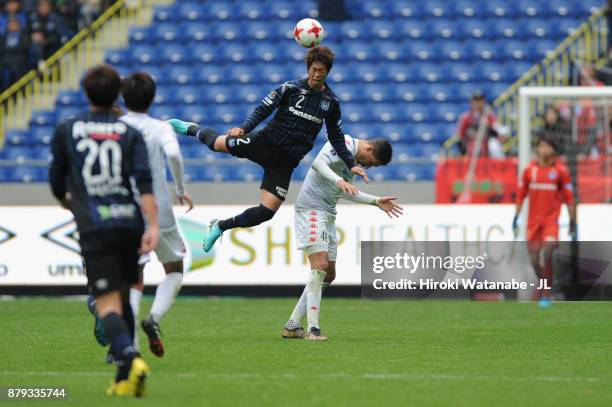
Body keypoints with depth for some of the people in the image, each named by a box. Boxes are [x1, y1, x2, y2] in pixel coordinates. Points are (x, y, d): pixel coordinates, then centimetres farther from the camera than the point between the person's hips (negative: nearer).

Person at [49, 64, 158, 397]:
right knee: (123, 299, 18)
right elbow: (144, 180, -5)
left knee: (108, 304, -9)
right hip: (129, 222, 3)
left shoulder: (66, 131, 8)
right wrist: (152, 226, -11)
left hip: (94, 228, -3)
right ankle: (124, 378, 18)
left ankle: (131, 359, -35)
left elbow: (57, 181, 15)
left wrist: (68, 201, 37)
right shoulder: (129, 133, 9)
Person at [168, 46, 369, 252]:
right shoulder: (291, 88, -5)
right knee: (218, 143, -11)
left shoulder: (331, 102, 5)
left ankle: (220, 227, 12)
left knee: (267, 211, -8)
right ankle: (191, 129, 26)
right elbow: (263, 109, -7)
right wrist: (244, 128, -25)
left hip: (285, 162, 2)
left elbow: (336, 137, 14)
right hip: (265, 143, -2)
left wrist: (351, 164, 6)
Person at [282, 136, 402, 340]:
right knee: (320, 265, -18)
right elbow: (318, 163, -26)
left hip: (328, 214, 10)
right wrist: (338, 180, -41)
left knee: (328, 274, 8)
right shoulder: (345, 144, -11)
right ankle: (312, 329, -21)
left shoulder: (357, 159, 18)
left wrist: (376, 201, 24)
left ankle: (293, 326, 13)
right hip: (311, 206, -10)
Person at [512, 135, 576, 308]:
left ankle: (546, 294, -11)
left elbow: (569, 197, 2)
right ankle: (543, 284, 29)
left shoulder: (561, 171, -1)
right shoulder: (529, 170, 5)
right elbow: (521, 195, 13)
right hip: (533, 219, 3)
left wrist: (572, 221, 1)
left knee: (547, 254, -18)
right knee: (534, 259, 3)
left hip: (551, 219, -3)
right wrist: (516, 217, 11)